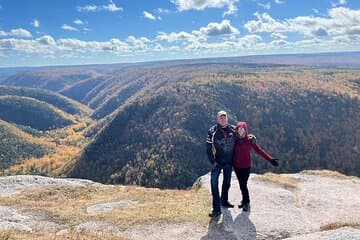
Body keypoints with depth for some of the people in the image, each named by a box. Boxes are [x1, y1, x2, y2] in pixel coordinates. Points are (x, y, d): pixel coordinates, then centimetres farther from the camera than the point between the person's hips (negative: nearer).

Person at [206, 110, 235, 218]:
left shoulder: (232, 130, 1)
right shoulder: (212, 131, -8)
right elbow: (208, 147, -8)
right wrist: (212, 161, -13)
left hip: (229, 161, 4)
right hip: (217, 161, -3)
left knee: (227, 182, 18)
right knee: (214, 183, -12)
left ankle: (224, 200, 39)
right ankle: (216, 209, -9)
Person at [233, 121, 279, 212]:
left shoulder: (250, 139, -10)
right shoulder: (235, 139, -1)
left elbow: (259, 150, -10)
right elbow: (233, 151, 6)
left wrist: (270, 159, -15)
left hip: (246, 166, -4)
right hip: (236, 165, 4)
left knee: (243, 185, -5)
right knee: (241, 184, 13)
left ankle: (247, 203, 12)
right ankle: (245, 201, 29)